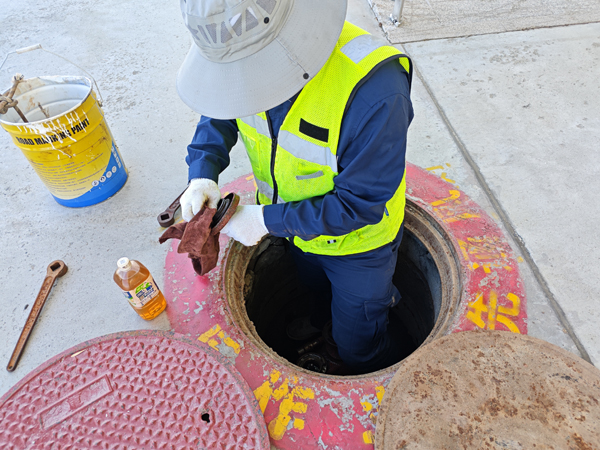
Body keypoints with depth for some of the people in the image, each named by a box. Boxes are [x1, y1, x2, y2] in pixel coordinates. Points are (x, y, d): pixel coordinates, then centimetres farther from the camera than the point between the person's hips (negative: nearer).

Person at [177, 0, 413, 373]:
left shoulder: (374, 89, -41)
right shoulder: (251, 52, -20)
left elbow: (361, 203, -32)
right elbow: (219, 114, 0)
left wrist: (269, 220, -31)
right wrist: (203, 173, -18)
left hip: (357, 239, -5)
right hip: (299, 222, 5)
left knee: (356, 345, 18)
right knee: (315, 286, 37)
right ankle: (326, 316, 74)